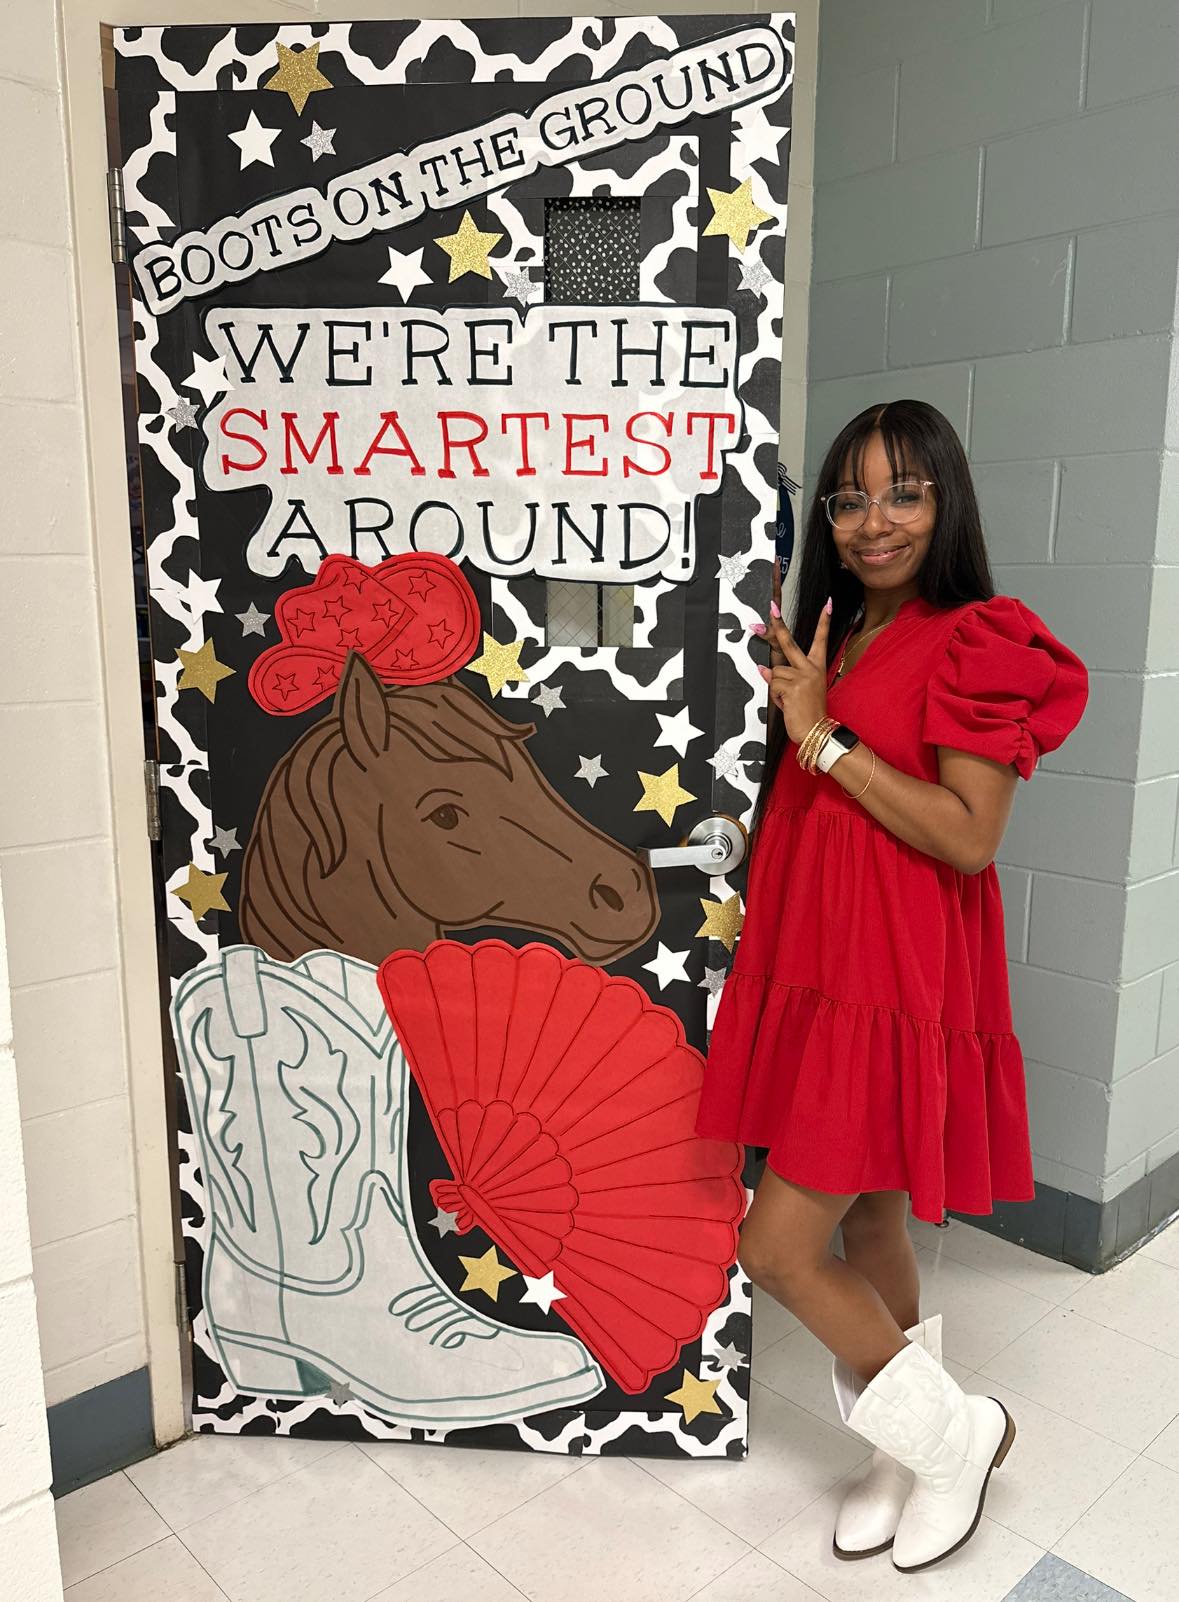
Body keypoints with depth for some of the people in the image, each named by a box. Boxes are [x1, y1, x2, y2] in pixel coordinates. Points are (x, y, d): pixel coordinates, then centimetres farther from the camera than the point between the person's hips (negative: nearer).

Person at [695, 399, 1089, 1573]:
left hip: (892, 987, -8)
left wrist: (824, 734, -18)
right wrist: (788, 701, 7)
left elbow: (970, 836, -19)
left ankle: (955, 1430, 21)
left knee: (778, 1248, -5)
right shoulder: (836, 639, 13)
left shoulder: (974, 642, -11)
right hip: (809, 970, 8)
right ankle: (913, 1452, 39)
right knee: (867, 1223, 18)